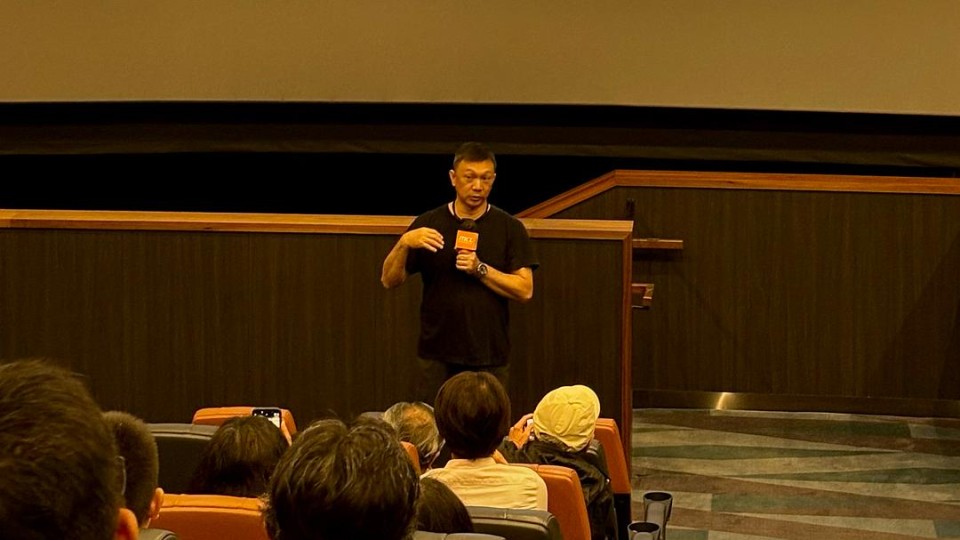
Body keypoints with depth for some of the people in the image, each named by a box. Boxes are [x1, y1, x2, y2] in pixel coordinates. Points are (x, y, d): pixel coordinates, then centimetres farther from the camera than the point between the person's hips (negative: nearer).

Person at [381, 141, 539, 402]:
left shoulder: (510, 228, 3)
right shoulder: (429, 223, 5)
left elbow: (525, 290, -4)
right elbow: (389, 280, 1)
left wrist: (480, 269, -16)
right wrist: (405, 243, -17)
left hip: (490, 358, -1)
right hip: (437, 358, 1)